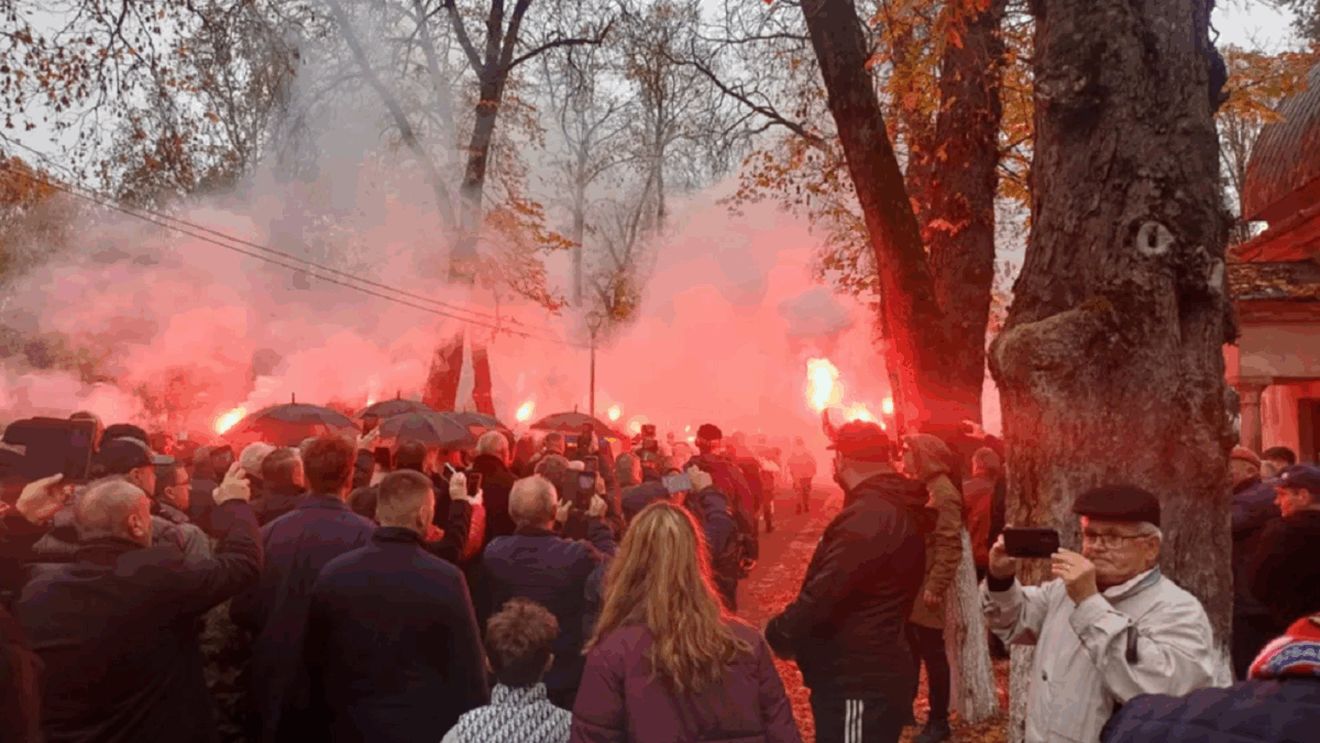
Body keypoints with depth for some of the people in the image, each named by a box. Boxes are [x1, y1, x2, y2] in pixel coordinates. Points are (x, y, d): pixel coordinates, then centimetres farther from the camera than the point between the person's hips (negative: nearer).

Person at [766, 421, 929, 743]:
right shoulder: (896, 506, 10)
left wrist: (777, 634, -14)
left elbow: (824, 593, -28)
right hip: (870, 673, 10)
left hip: (858, 681, -10)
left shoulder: (869, 515, -25)